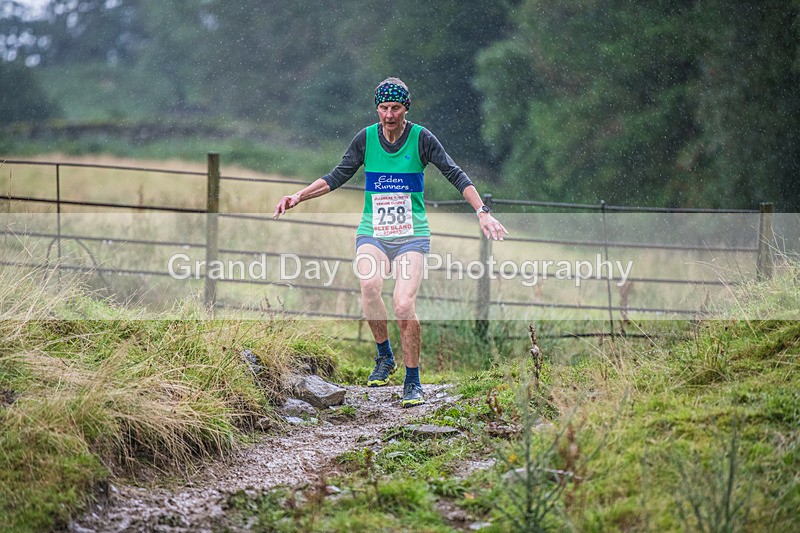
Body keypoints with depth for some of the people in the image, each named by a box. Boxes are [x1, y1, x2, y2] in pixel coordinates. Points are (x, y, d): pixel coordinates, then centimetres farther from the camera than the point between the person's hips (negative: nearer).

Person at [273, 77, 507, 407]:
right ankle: (385, 357, -5)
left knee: (404, 305, -20)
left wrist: (482, 212, -15)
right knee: (369, 286, -29)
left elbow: (455, 175, -4)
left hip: (412, 234, -2)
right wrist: (298, 197, 0)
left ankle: (412, 383, -3)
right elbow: (337, 177, 10)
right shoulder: (366, 138, 3)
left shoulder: (421, 138, -4)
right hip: (372, 232, 2)